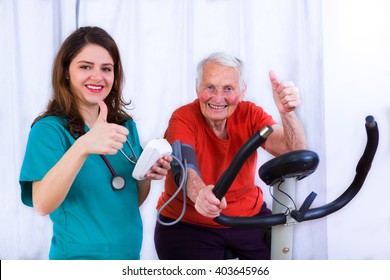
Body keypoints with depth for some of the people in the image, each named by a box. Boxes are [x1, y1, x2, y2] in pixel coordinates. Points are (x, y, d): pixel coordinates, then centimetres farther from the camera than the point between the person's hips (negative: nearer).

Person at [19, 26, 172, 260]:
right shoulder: (49, 128, -14)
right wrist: (82, 147, -41)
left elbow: (133, 201, 10)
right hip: (78, 257, -6)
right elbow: (42, 205, -28)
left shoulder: (126, 125, 2)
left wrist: (147, 176, -11)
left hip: (129, 253, 6)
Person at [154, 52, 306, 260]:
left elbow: (294, 152, -20)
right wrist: (200, 193, -58)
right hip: (188, 225, -2)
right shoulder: (183, 118, -16)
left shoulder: (250, 114, -7)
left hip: (249, 217, 3)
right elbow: (184, 164, -35)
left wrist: (287, 113, -39)